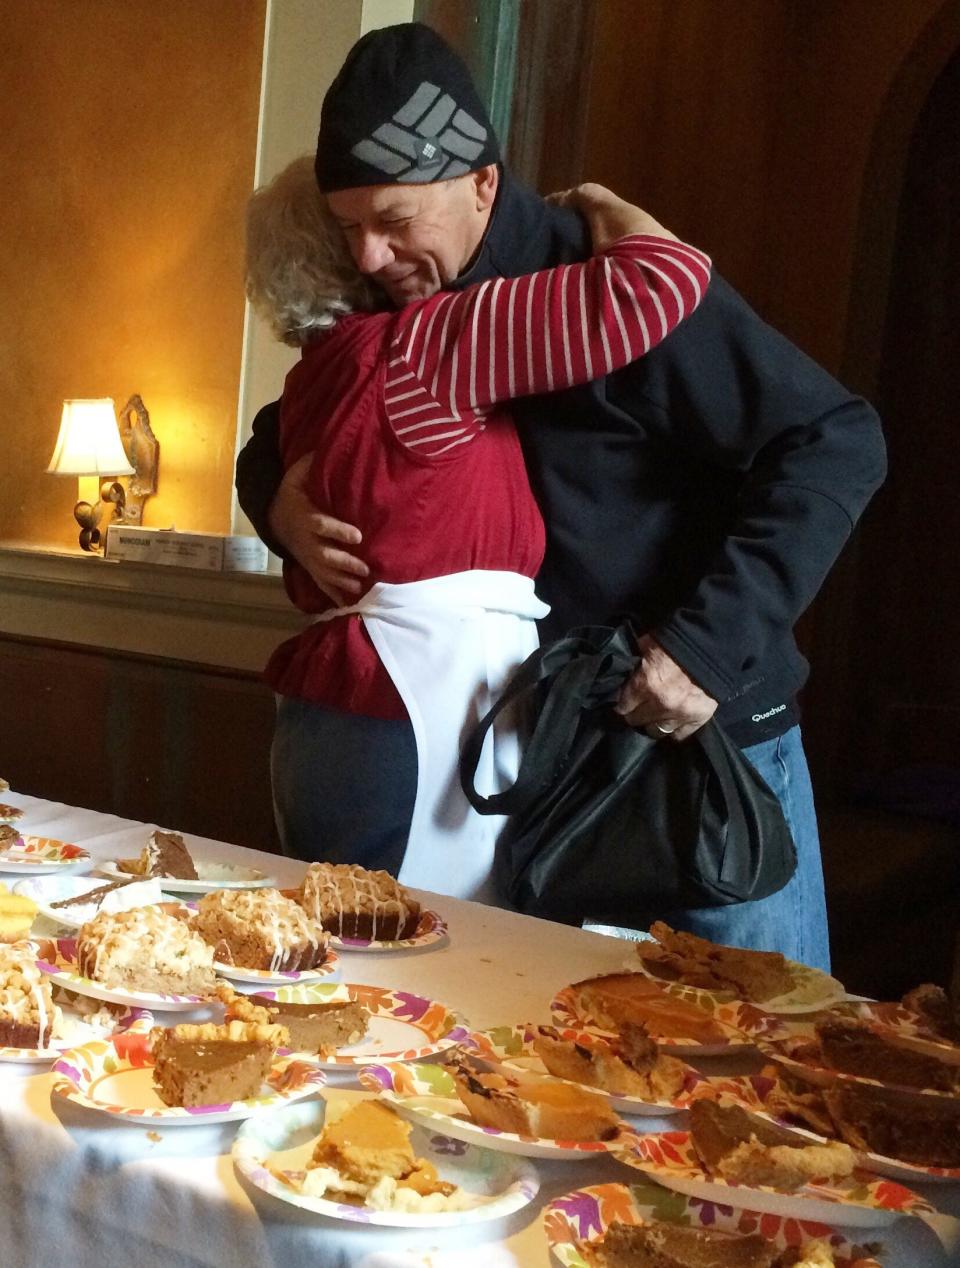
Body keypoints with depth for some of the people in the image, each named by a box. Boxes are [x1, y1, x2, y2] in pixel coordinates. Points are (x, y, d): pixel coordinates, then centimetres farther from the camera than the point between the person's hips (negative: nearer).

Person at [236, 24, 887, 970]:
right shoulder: (391, 319, 1)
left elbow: (836, 443, -20)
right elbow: (274, 438, 15)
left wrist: (710, 645, -26)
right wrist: (282, 502, -10)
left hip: (707, 737, -5)